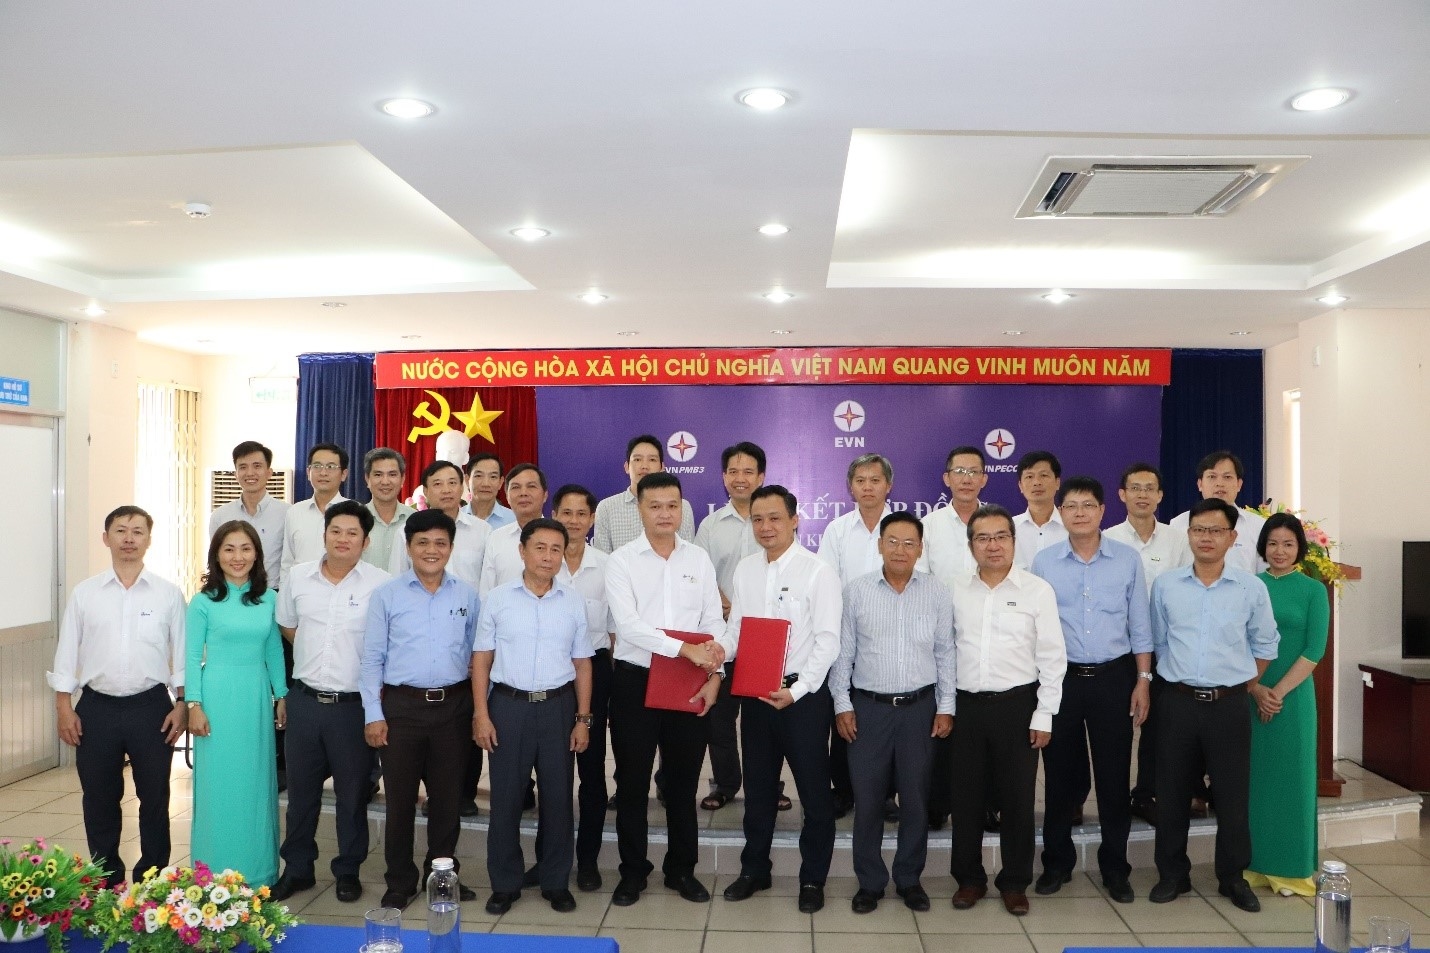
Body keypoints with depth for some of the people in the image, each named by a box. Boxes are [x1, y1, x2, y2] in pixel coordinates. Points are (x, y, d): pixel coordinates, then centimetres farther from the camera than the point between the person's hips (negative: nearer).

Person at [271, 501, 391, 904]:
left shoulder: (380, 583, -8)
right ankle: (297, 868, 30)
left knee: (352, 792, 9)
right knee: (300, 788, 14)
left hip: (354, 702, -3)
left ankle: (348, 871, 25)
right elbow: (287, 626, 18)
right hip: (304, 699, 3)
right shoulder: (298, 576, 3)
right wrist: (317, 655, 11)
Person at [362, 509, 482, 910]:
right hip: (402, 706, -1)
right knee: (400, 798, 7)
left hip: (453, 706, 2)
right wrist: (374, 714, -4)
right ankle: (400, 882, 23)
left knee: (447, 796, 11)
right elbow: (372, 658, 0)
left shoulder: (468, 597, 5)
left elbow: (476, 656, 10)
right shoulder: (386, 595, 0)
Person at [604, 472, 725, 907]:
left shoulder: (699, 559, 5)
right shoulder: (621, 560, -5)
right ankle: (633, 871, 24)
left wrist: (713, 676, -8)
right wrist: (687, 649, -23)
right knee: (632, 782, 8)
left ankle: (682, 869, 28)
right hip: (635, 680, -2)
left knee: (683, 781, 13)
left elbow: (714, 623, 4)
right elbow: (628, 625, -17)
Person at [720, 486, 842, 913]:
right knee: (757, 786, 17)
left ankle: (813, 878, 24)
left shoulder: (818, 571, -11)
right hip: (755, 691, 5)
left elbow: (827, 641, -13)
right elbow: (736, 627, 9)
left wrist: (797, 690, -21)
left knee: (814, 789, 8)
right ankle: (754, 869, 34)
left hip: (803, 694, -5)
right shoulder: (744, 569, 5)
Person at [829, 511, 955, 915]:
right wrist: (842, 704, -2)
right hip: (868, 706, -1)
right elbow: (842, 652, 2)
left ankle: (909, 878, 27)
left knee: (915, 796, 10)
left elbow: (945, 653, 5)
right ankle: (870, 881, 21)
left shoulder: (937, 593, 0)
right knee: (867, 797, 5)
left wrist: (946, 707, 2)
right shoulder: (856, 591, -2)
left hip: (920, 706, 1)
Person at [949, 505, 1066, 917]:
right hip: (967, 706, 2)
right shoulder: (956, 592, 5)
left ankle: (1015, 882, 23)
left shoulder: (1037, 590, -3)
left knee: (1017, 798, 6)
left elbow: (1052, 657, -3)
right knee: (966, 796, 9)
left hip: (1017, 705, -2)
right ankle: (969, 878, 25)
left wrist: (1044, 716, -6)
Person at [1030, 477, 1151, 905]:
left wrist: (1143, 680, 0)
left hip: (1114, 677, 0)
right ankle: (1057, 862, 24)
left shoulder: (1128, 560, 1)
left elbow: (1139, 625, 4)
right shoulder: (1043, 562, 0)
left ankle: (1114, 867, 22)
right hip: (1061, 678, 0)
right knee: (1060, 774, 8)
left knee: (1114, 775, 7)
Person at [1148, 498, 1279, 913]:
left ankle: (1233, 877, 25)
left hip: (1229, 705, 0)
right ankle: (1173, 874, 23)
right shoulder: (1165, 585, 1)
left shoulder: (1252, 588, -1)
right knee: (1172, 793, 8)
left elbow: (1264, 647, 9)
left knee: (1232, 795, 7)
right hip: (1177, 702, 1)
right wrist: (1181, 677, 10)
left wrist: (1239, 686, 7)